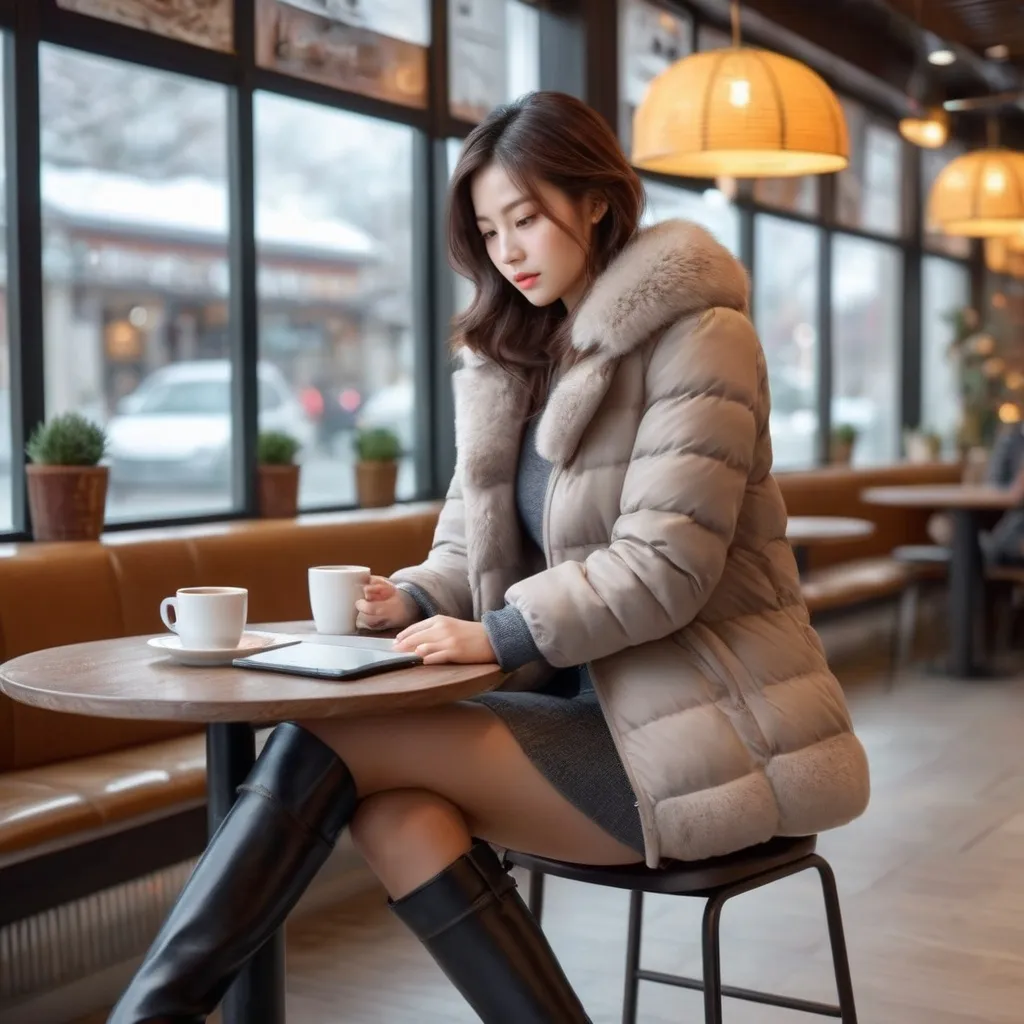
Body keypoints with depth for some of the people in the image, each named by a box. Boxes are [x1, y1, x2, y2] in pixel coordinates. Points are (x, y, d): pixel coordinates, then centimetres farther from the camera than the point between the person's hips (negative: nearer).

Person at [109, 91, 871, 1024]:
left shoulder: (695, 337, -8)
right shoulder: (513, 352, 15)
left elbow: (666, 564, -17)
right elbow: (474, 543, 15)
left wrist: (499, 635, -19)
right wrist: (416, 599, -6)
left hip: (699, 723, -7)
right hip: (591, 701, 7)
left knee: (332, 741, -17)